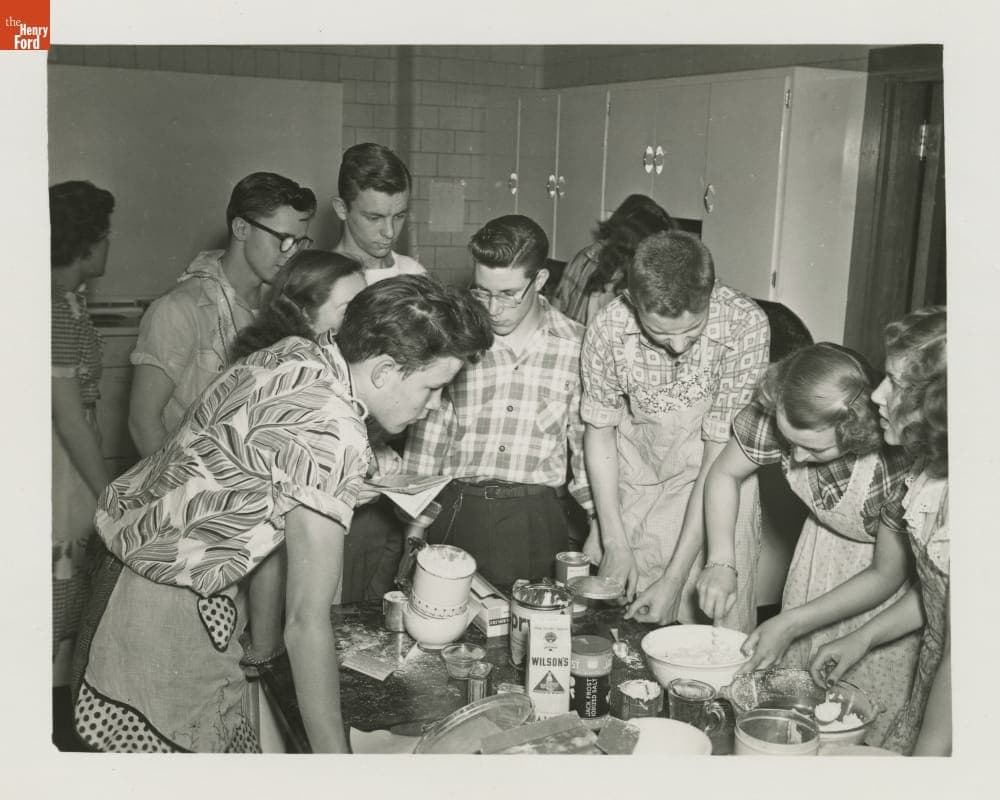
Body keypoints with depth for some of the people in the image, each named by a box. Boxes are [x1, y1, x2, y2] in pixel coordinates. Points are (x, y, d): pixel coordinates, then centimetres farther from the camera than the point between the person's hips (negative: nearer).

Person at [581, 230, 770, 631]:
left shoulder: (746, 325, -26)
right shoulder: (607, 328, -21)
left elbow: (721, 453, -23)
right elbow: (599, 431, -6)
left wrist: (675, 578, -23)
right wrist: (614, 541, -12)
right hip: (634, 478, 2)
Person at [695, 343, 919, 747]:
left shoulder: (900, 460, -38)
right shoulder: (776, 410, -28)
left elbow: (887, 576, -22)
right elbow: (725, 473, -8)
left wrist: (791, 624, -24)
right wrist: (720, 563, -19)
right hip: (824, 546, 4)